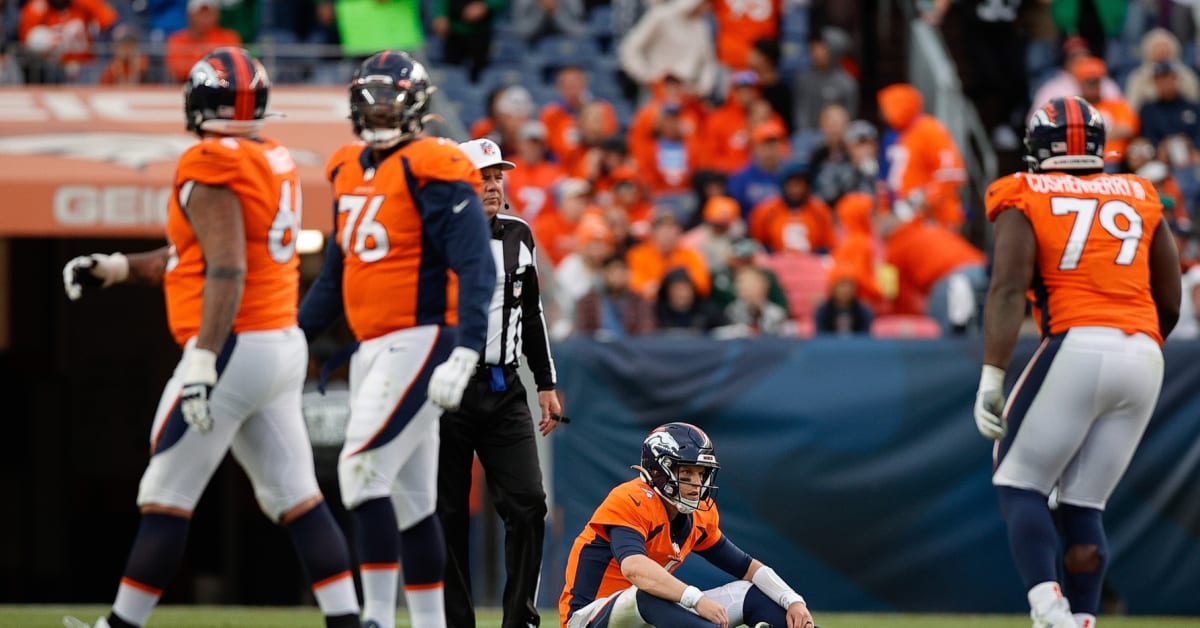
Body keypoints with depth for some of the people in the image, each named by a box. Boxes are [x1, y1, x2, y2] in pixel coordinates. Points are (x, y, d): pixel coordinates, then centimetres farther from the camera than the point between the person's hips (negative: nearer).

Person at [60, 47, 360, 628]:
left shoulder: (210, 170, -14)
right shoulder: (274, 163, 14)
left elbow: (226, 271, -22)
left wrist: (203, 362, -26)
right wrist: (116, 269, 21)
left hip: (233, 346, -9)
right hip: (284, 345, 9)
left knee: (165, 497, -1)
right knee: (295, 498, 8)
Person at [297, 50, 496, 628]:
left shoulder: (432, 171, -11)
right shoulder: (350, 172, 14)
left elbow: (475, 270, -18)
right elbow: (335, 275, 24)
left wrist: (463, 357, -27)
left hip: (420, 339, -8)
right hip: (373, 350, 8)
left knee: (362, 472, -15)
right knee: (408, 499, 11)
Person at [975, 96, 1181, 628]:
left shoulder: (1025, 199, 6)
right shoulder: (1140, 199, 19)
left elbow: (1008, 289, -7)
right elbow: (1170, 304, 20)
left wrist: (991, 379, -12)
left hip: (1077, 347, -4)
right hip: (1144, 356, 4)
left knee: (1019, 484, 3)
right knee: (1083, 504, 11)